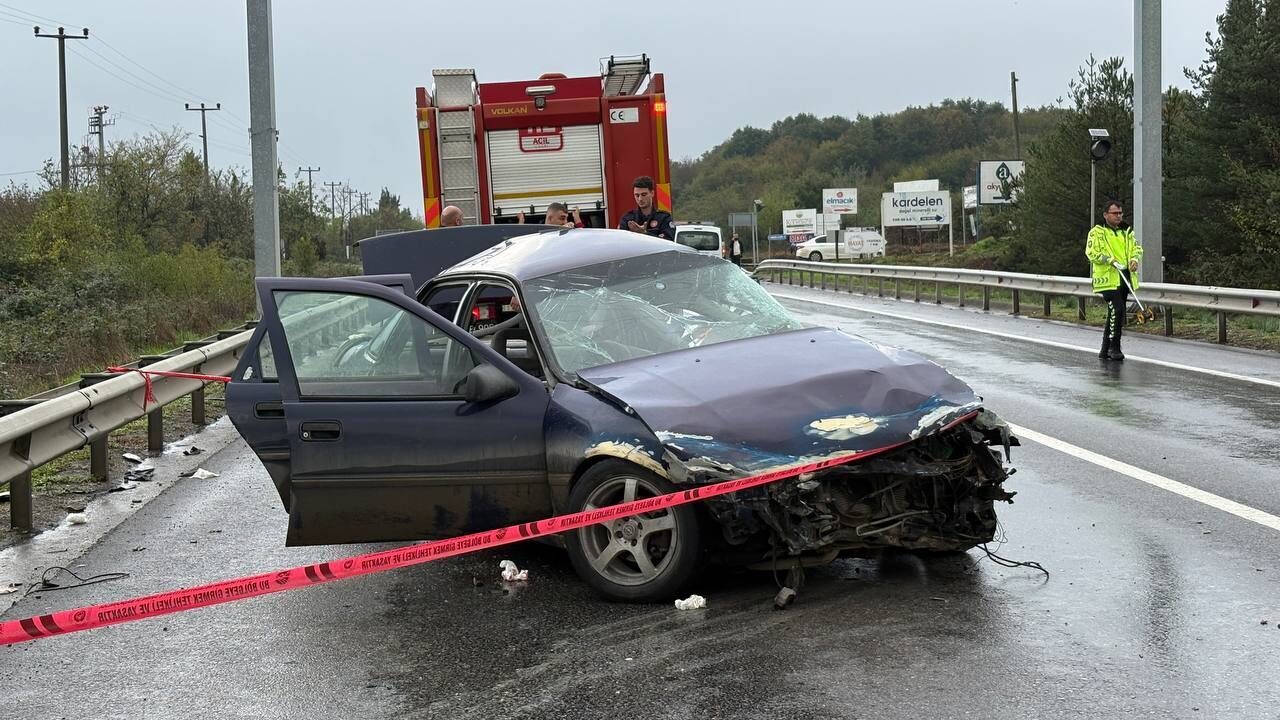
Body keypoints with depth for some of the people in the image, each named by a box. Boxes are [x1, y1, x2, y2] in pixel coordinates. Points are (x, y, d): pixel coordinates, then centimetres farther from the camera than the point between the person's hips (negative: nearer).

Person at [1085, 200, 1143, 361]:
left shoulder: (1127, 232, 18)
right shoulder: (1097, 232, -2)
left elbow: (1137, 248, 16)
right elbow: (1091, 252, -10)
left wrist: (1134, 259, -6)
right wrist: (1110, 260, -21)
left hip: (1125, 279, 7)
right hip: (1108, 279, -7)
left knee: (1114, 314, 11)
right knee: (1117, 310, -19)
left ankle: (1105, 350, 19)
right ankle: (1114, 347, -11)